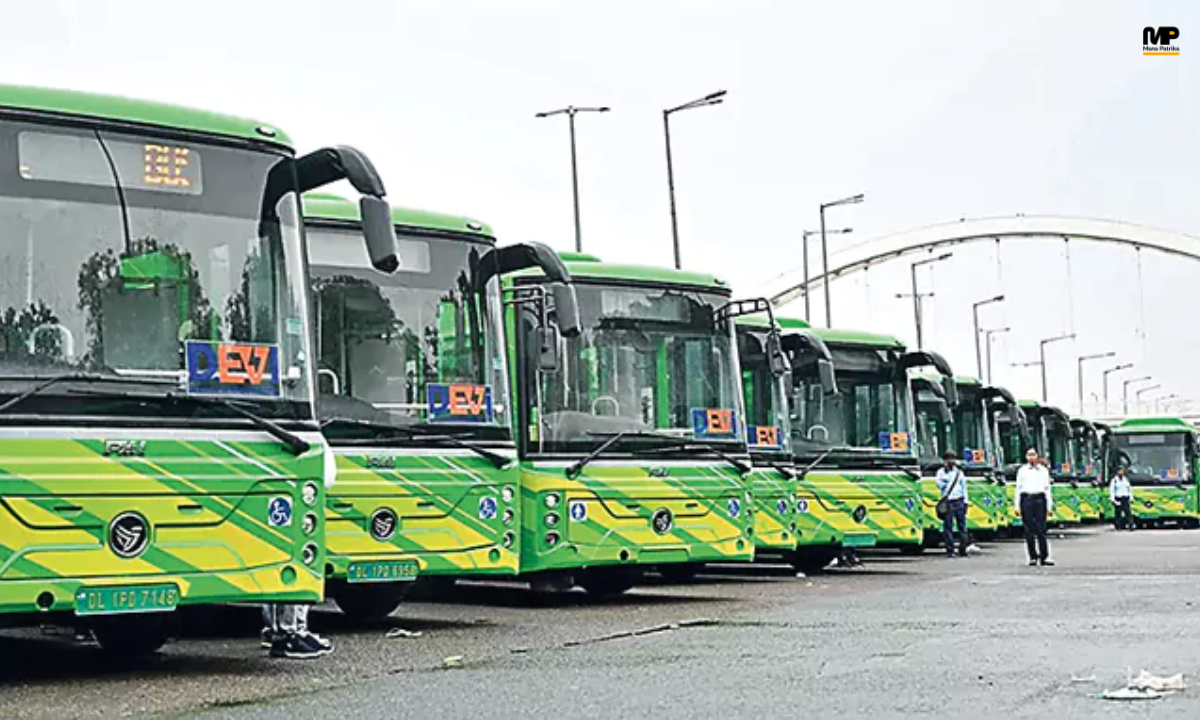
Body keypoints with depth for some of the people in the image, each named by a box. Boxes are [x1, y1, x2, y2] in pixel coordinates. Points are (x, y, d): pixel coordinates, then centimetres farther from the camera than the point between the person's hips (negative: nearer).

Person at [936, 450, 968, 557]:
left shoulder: (959, 472, 15)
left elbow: (964, 487, 15)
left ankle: (963, 549, 8)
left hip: (959, 501, 2)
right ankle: (950, 550, 0)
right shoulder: (941, 472, 8)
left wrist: (965, 501, 9)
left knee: (962, 525, 2)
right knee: (948, 526, -4)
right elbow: (940, 484, -6)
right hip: (948, 502, -2)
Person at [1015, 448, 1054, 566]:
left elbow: (1047, 488, 12)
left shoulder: (1043, 470, 13)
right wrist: (1017, 506, 4)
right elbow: (1018, 488, 11)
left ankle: (1044, 557, -3)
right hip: (1026, 499, 0)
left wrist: (1049, 506, 6)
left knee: (1041, 530, -5)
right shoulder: (1022, 471, 12)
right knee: (1029, 530, 0)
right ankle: (1033, 557, 5)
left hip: (1039, 500, 0)